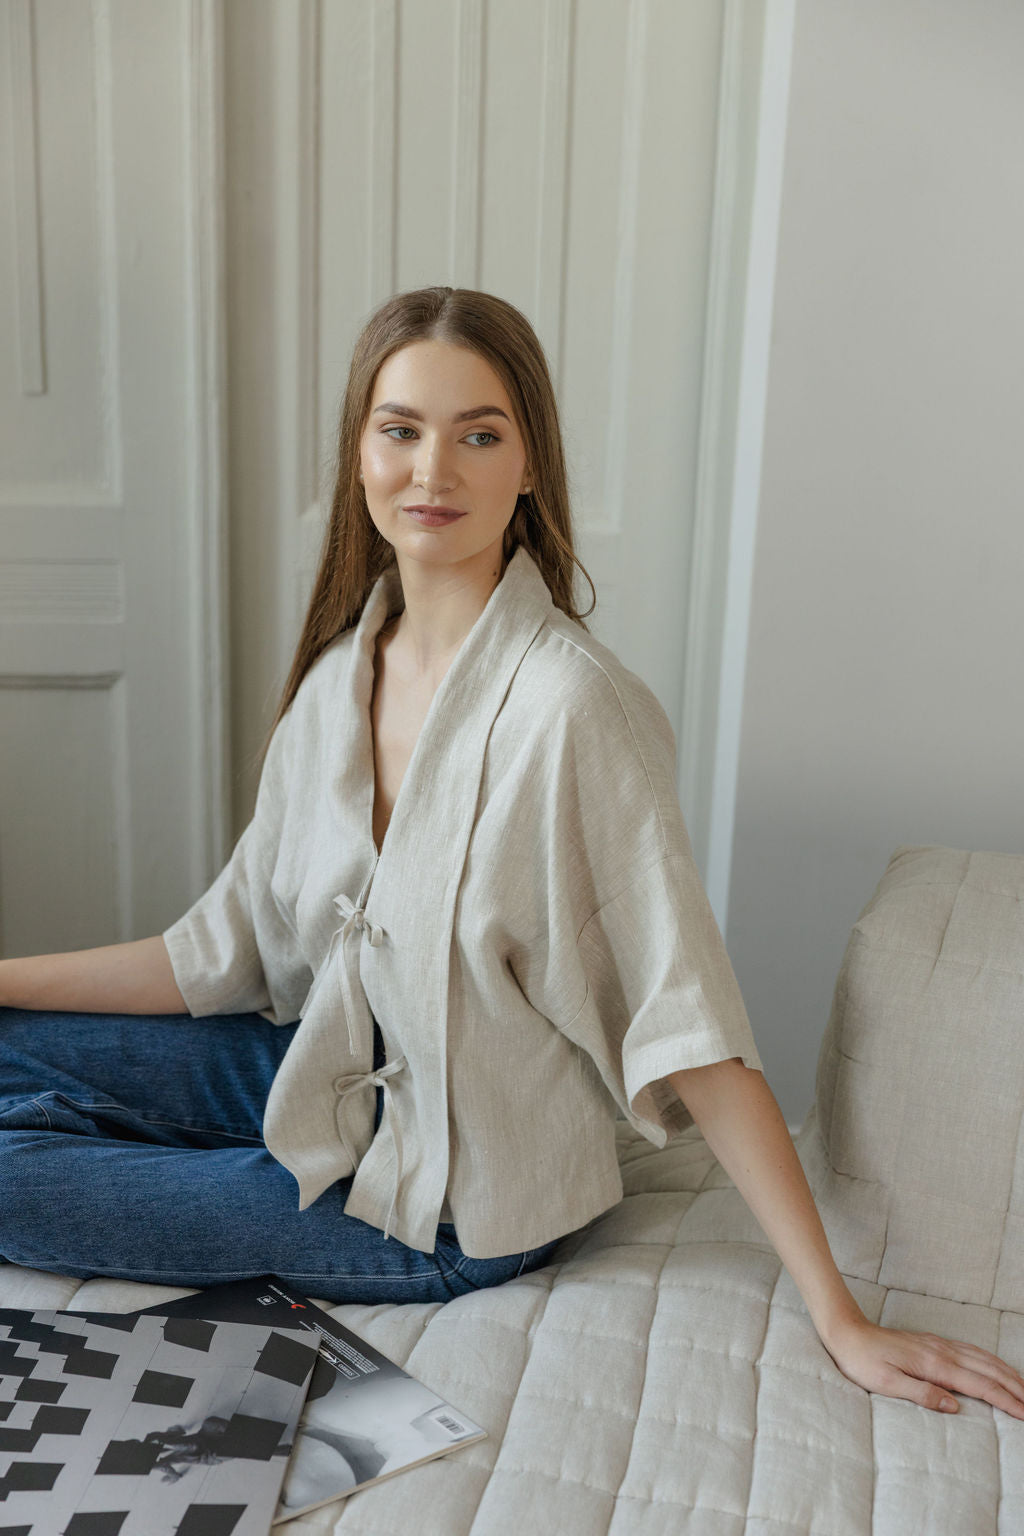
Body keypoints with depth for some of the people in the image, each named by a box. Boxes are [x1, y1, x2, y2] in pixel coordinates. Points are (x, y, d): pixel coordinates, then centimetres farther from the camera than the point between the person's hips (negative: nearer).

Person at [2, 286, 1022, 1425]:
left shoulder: (572, 704, -26)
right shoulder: (337, 678, -2)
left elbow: (691, 1032, -24)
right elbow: (221, 951, 2)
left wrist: (842, 1318, -22)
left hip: (454, 1205, -6)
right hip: (334, 1073, 7)